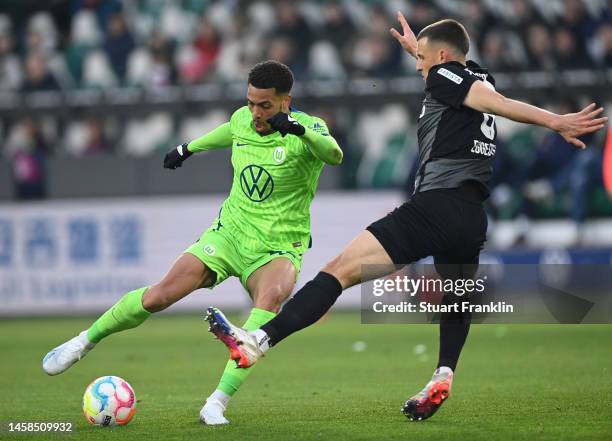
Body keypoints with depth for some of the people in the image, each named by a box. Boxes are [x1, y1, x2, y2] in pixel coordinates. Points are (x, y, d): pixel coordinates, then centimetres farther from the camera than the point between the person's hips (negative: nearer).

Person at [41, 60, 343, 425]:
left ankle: (218, 403, -36)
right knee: (160, 295, -11)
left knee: (271, 297, -37)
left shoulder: (306, 128, -16)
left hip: (277, 248, -4)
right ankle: (86, 341, 15)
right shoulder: (243, 120, 0)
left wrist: (300, 129, -55)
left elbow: (335, 155, -38)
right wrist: (189, 148, 40)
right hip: (230, 231, 4)